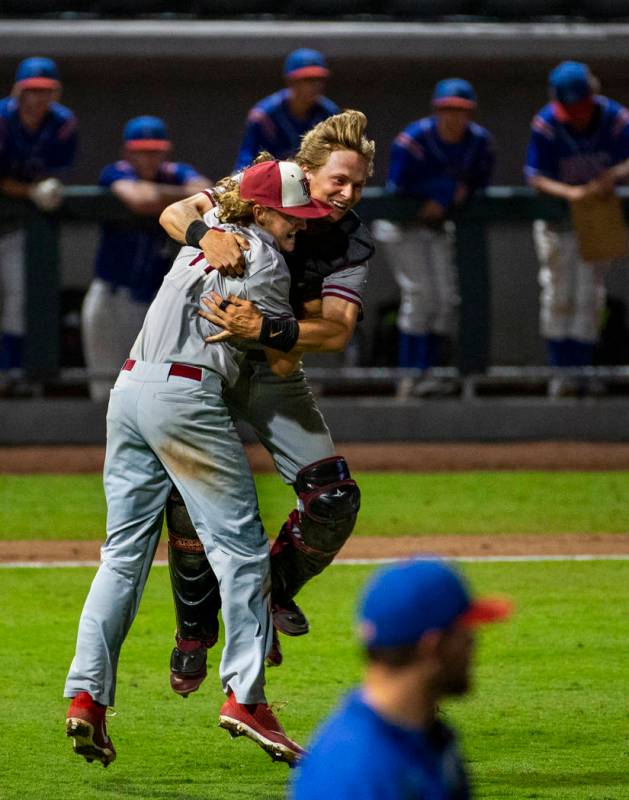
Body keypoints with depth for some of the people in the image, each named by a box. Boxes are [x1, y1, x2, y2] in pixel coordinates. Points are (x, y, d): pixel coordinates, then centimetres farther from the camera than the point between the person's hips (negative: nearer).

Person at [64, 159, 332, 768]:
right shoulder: (263, 261, -3)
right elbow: (281, 363, -1)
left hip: (129, 388, 8)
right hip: (185, 397, -8)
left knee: (124, 551, 8)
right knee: (240, 547, -3)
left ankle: (87, 695, -2)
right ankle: (245, 696, -9)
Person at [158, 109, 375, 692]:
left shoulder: (352, 244, -10)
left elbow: (337, 332, -24)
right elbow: (175, 213, -20)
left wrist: (264, 329, -40)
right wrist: (205, 232, -43)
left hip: (274, 376, 2)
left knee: (334, 500, -11)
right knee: (190, 497, -15)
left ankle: (273, 590, 17)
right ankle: (195, 627, 7)